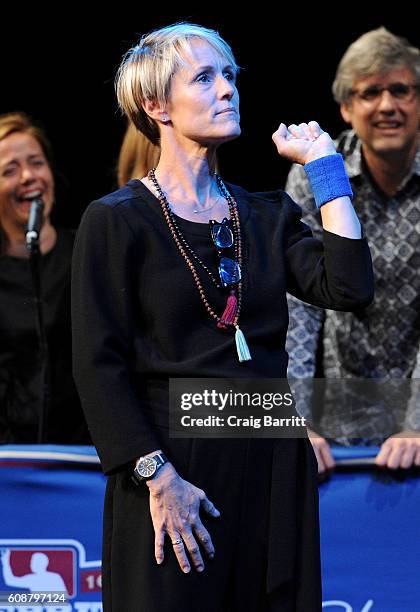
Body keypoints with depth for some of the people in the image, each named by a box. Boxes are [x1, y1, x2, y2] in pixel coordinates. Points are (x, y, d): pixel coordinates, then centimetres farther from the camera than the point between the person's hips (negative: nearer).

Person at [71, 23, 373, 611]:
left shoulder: (267, 214, 11)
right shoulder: (116, 221, -3)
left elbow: (350, 288, -5)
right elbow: (99, 367, -8)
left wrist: (325, 165, 1)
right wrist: (158, 477, -16)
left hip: (271, 465, 5)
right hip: (174, 466, -4)